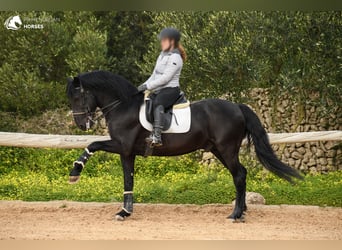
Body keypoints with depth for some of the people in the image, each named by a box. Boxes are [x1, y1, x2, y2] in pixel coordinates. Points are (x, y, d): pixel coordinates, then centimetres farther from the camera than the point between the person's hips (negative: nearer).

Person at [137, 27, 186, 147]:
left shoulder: (175, 58, -11)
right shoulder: (162, 55, 19)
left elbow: (166, 78, -18)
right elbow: (155, 75, 21)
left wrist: (148, 86, -18)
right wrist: (144, 86, 7)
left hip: (170, 90, -11)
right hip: (158, 91, 11)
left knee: (157, 103, -37)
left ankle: (157, 137, -49)